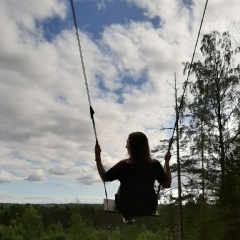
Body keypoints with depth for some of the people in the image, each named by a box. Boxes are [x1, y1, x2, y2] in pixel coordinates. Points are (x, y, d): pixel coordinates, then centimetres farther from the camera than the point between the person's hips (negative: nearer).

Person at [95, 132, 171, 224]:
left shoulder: (123, 165, -23)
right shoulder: (155, 164, -19)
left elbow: (104, 177, -8)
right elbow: (167, 184, -6)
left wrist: (98, 157, -3)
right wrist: (167, 162, 0)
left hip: (125, 207, -1)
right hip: (149, 208, 1)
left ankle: (127, 216, 34)